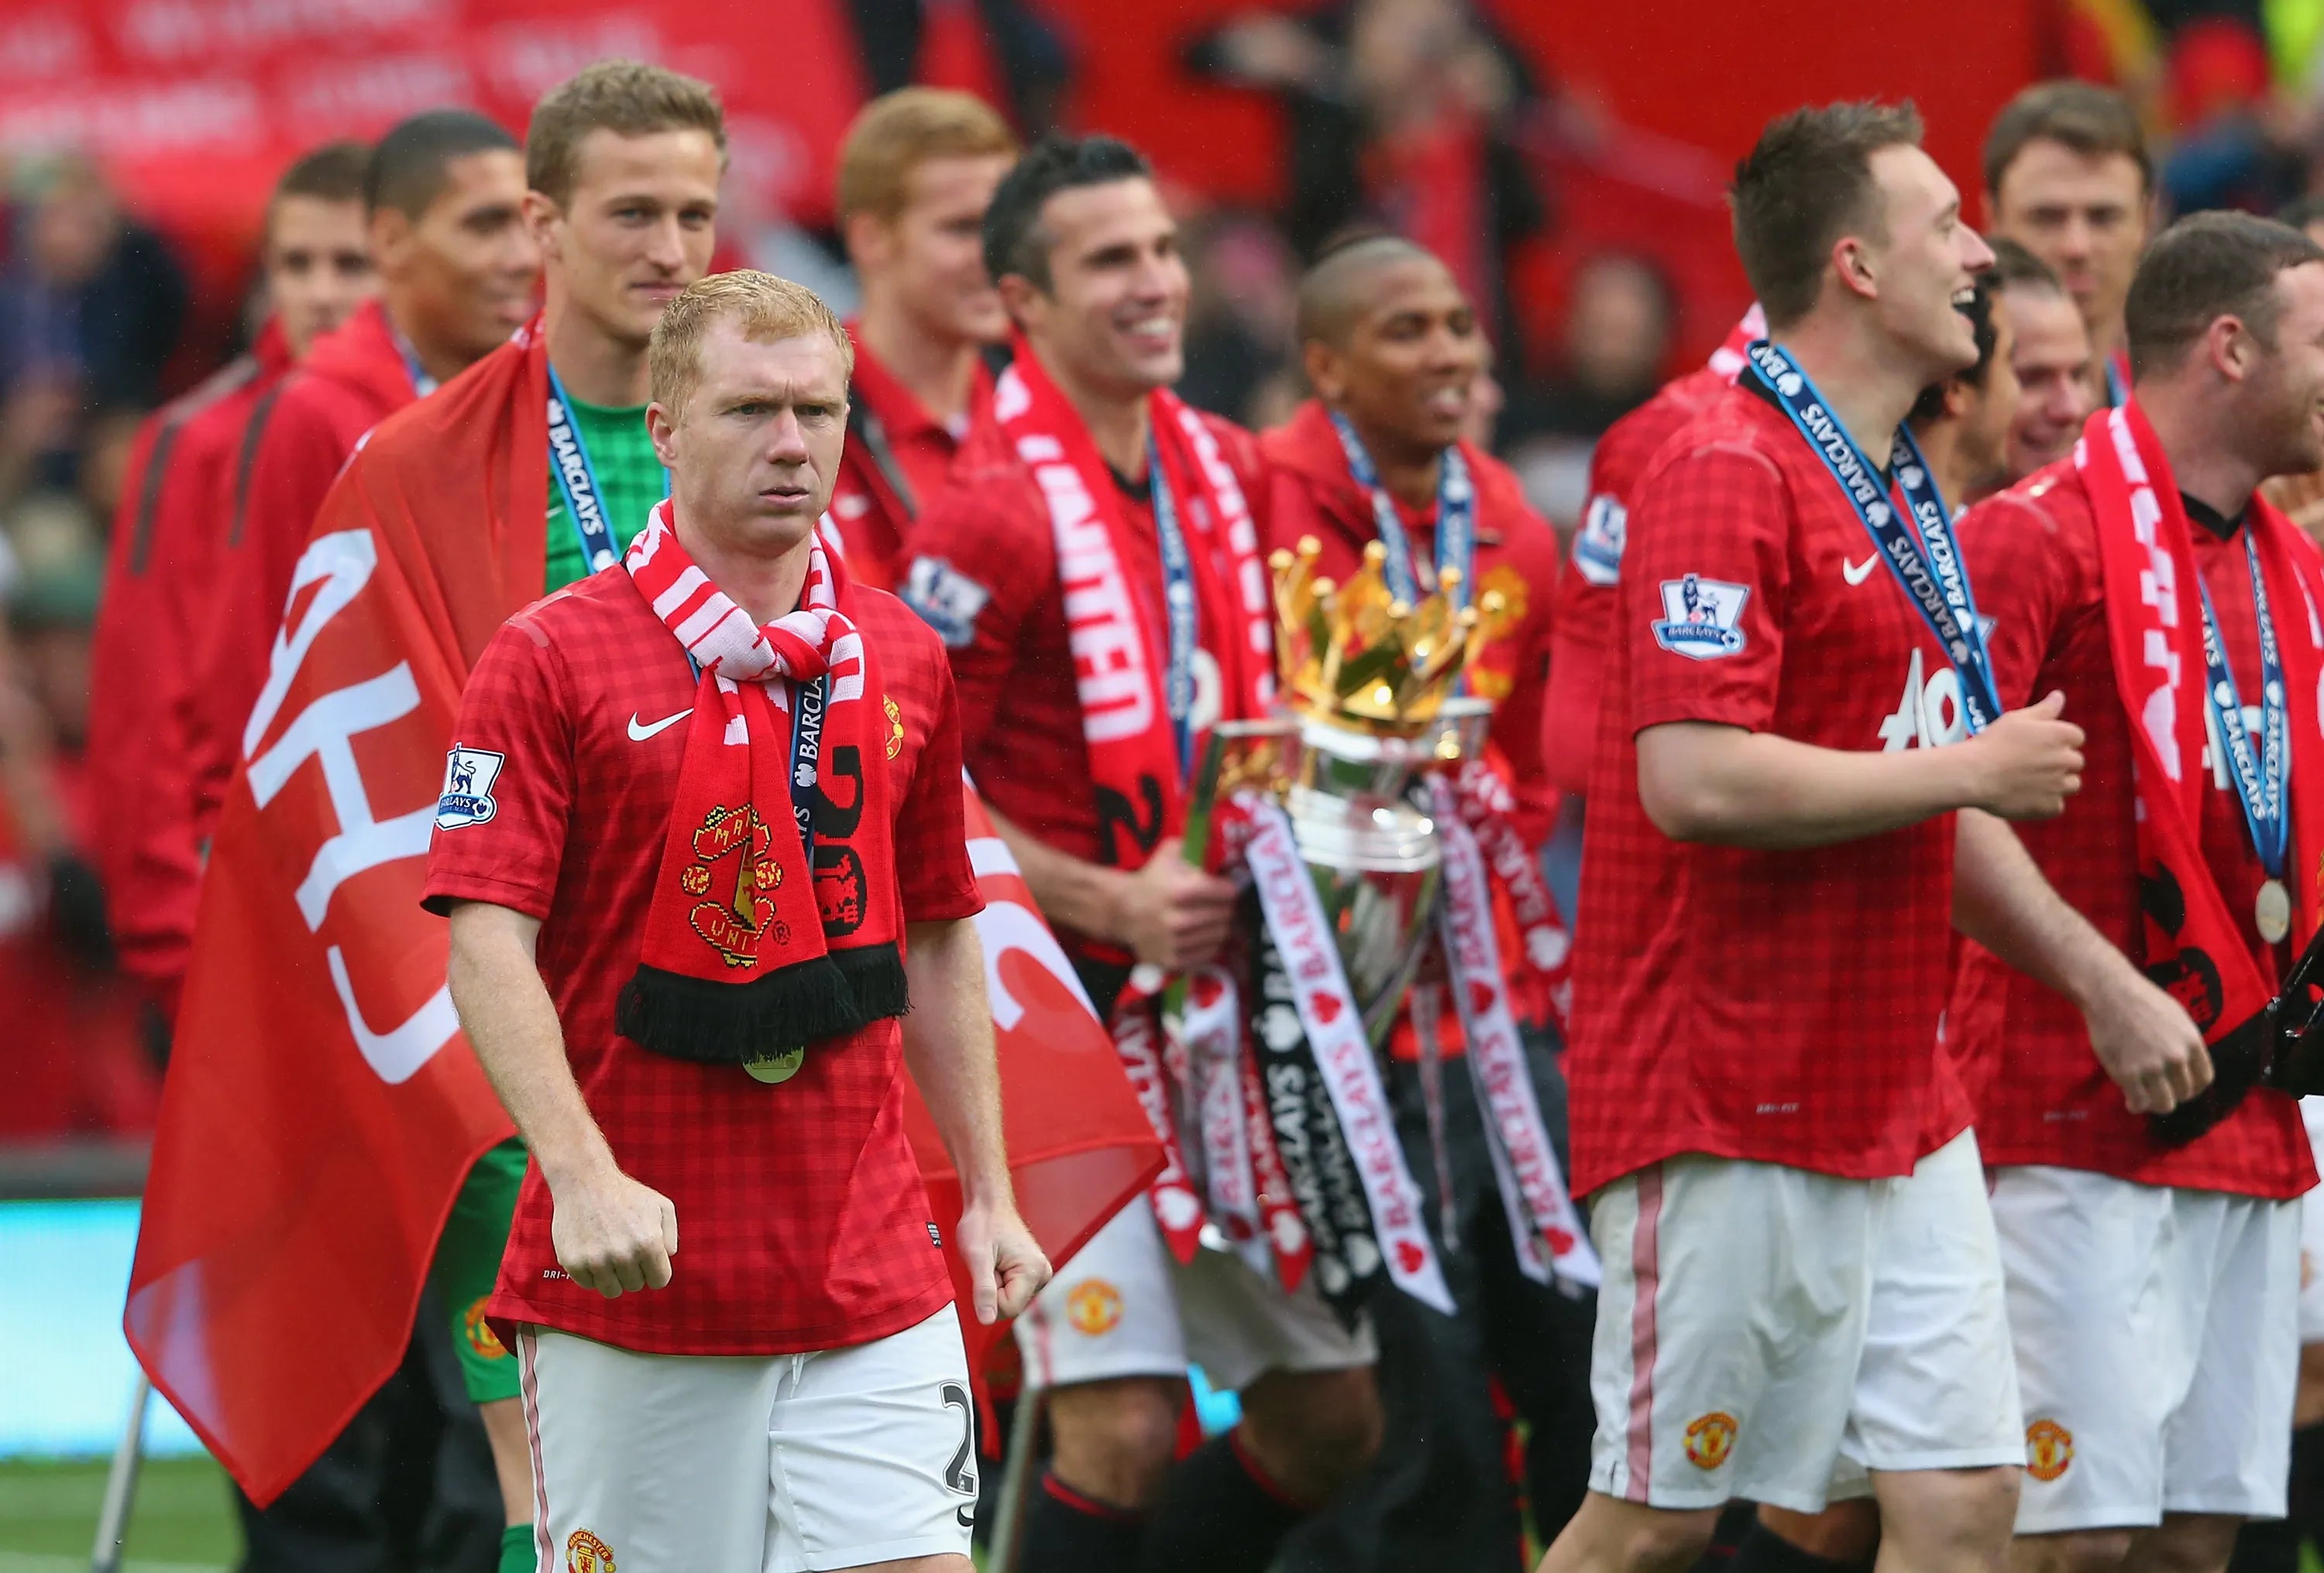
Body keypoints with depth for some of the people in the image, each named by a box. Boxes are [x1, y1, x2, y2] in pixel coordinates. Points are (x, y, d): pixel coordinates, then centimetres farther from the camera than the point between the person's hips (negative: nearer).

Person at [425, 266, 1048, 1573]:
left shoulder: (905, 659, 11)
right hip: (629, 1272, -4)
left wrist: (989, 1195, 15)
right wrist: (583, 1175, -24)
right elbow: (488, 945, -11)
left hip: (874, 1284, 4)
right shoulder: (551, 659, -4)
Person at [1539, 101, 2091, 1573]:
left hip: (1901, 1105, 9)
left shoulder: (1904, 490, 15)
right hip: (1735, 1111, -9)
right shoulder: (1727, 475, -14)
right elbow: (1694, 778, -24)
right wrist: (1963, 773, -16)